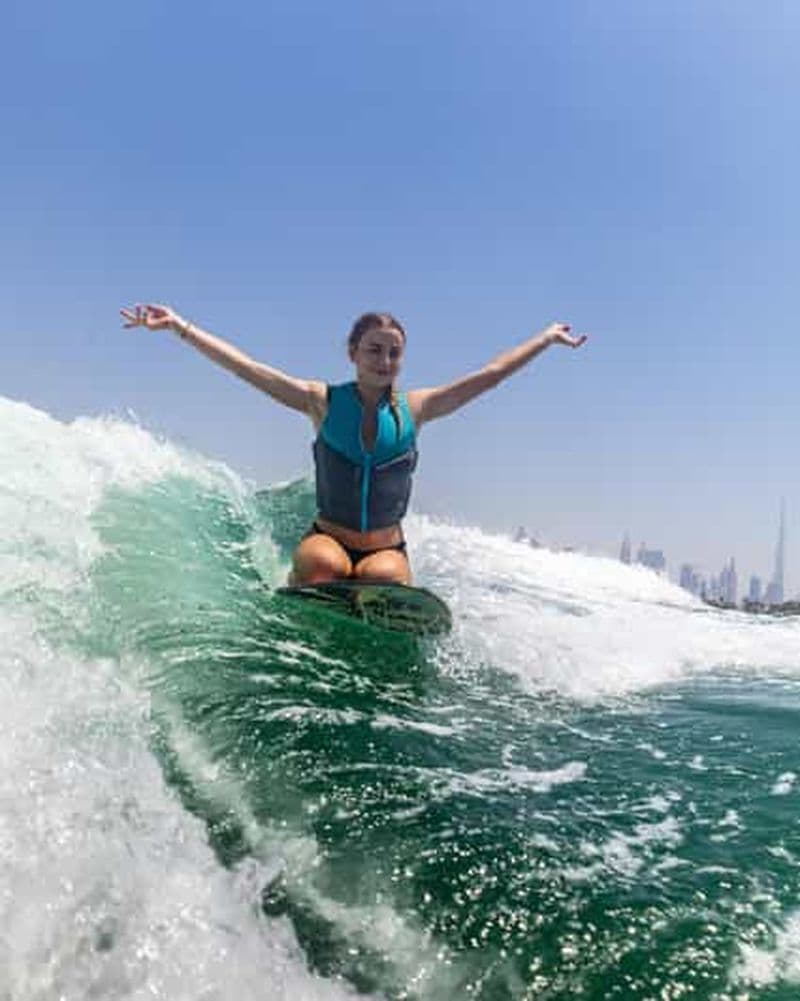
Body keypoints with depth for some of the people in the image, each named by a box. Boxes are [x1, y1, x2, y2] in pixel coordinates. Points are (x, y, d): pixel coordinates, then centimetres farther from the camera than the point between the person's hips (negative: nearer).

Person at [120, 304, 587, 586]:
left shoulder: (414, 408, 2)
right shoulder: (323, 401, -2)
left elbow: (491, 374, 7)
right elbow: (244, 366, -6)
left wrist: (547, 337, 11)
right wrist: (179, 325, -11)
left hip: (387, 548, 1)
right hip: (327, 538, -1)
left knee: (384, 577, -31)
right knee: (323, 566, -33)